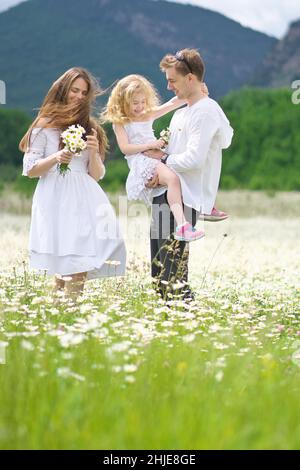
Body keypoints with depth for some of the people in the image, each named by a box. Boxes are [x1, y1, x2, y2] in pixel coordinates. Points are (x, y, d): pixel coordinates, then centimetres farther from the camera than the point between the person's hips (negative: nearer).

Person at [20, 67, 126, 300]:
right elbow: (30, 169, 3)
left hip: (85, 200, 4)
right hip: (56, 199, -4)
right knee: (70, 264, -16)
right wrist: (56, 158, -13)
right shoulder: (45, 125, 8)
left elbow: (97, 175, 14)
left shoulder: (90, 128, 19)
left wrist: (95, 152, -5)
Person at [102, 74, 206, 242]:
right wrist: (150, 145, -13)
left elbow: (173, 104, 15)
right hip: (140, 162, -8)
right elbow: (125, 148, -5)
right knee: (173, 178, -33)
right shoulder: (120, 122, 6)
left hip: (157, 158, 8)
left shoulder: (149, 115, 22)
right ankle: (182, 226, -47)